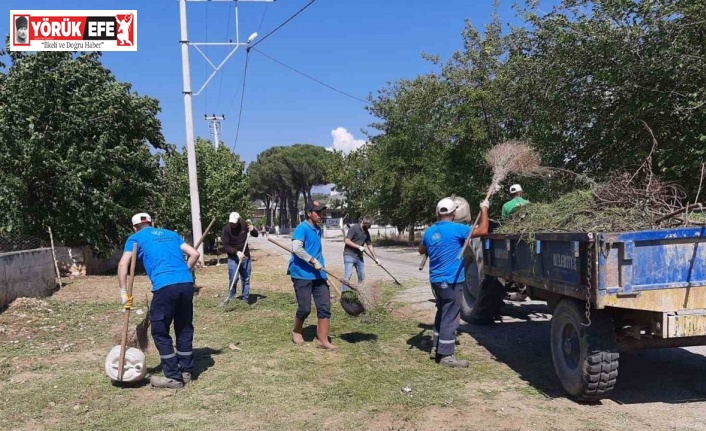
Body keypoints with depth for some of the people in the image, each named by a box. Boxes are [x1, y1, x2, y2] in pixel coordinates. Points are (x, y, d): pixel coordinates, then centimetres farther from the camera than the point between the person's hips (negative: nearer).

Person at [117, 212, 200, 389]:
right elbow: (194, 254, 20)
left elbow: (123, 264, 0)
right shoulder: (171, 234, 27)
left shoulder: (136, 238, 15)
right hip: (186, 283, 5)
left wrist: (123, 292, 2)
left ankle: (174, 377, 10)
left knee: (160, 332, 8)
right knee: (185, 328, 17)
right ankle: (186, 371, 26)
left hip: (165, 286, -5)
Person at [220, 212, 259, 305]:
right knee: (233, 278, -8)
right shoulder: (226, 229, -13)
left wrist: (253, 229, -12)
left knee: (246, 279, 5)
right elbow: (225, 246, -15)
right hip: (233, 258, -3)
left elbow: (256, 235, 10)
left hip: (245, 256, 3)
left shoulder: (244, 225, -5)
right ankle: (231, 297, 11)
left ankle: (245, 298, 13)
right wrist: (237, 252, -27)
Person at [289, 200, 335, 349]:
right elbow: (297, 248, -26)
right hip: (302, 275, -7)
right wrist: (313, 261, -24)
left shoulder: (318, 229, 14)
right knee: (305, 308, -1)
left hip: (318, 275, 7)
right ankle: (297, 331, 27)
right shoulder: (302, 228, -12)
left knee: (325, 307, 1)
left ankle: (323, 340, 7)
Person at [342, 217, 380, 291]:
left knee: (362, 276, 10)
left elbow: (370, 245, 17)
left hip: (359, 256, 7)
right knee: (348, 275, -13)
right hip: (349, 255, -7)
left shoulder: (366, 232, 10)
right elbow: (347, 241, -18)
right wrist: (359, 247, -19)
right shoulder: (354, 228, -12)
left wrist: (375, 258, 16)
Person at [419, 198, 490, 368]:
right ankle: (446, 355, 2)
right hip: (451, 281, -7)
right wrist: (484, 209, -2)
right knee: (450, 317, -2)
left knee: (442, 314, 20)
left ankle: (436, 348, 26)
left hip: (436, 280, 8)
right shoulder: (456, 229, -15)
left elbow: (421, 250, 23)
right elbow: (483, 231, -14)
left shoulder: (430, 231, 6)